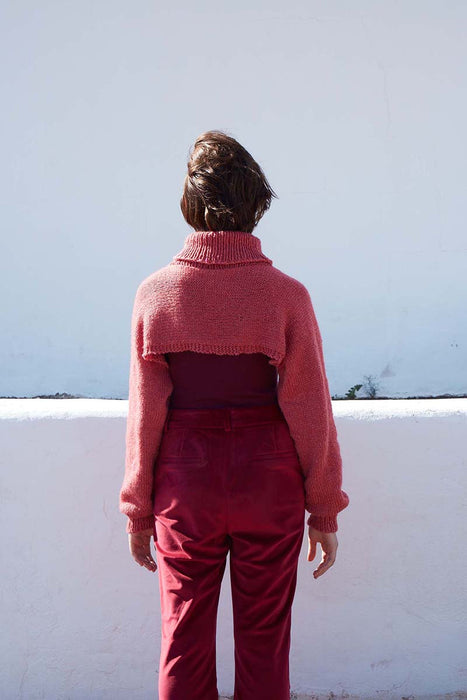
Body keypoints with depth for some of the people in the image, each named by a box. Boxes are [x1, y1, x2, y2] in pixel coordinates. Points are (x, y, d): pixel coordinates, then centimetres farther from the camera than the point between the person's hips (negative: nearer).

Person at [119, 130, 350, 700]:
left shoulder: (156, 292, -9)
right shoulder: (286, 294, -12)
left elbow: (145, 413, -5)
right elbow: (310, 411, -8)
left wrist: (138, 510, 6)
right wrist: (325, 509, 4)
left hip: (185, 484, 1)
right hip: (269, 484, 0)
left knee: (184, 638, 18)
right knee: (263, 639, 17)